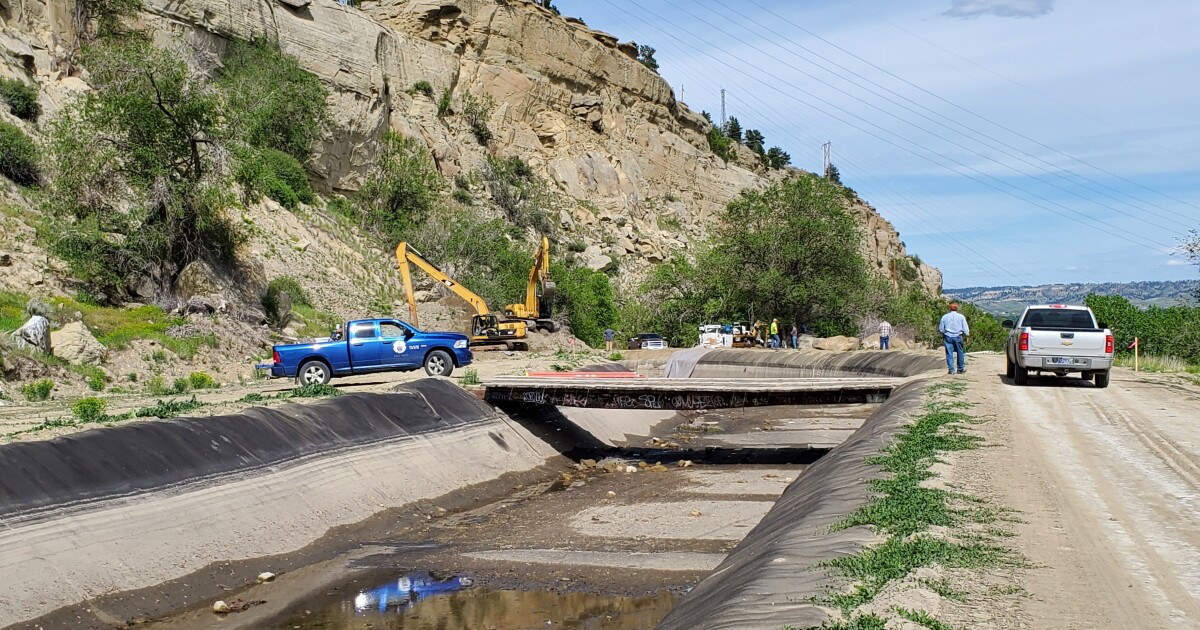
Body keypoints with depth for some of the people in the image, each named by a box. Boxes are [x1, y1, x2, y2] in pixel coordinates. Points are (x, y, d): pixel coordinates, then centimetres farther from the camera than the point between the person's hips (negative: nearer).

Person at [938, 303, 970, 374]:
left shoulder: (945, 317, 2)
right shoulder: (961, 317, 0)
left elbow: (941, 329, 7)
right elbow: (965, 329, 0)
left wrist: (943, 337, 21)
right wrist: (966, 337, 11)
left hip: (948, 337, 0)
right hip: (958, 337, 0)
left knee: (949, 354, 2)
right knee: (960, 353, 10)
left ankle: (951, 370, 1)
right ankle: (961, 369, 16)